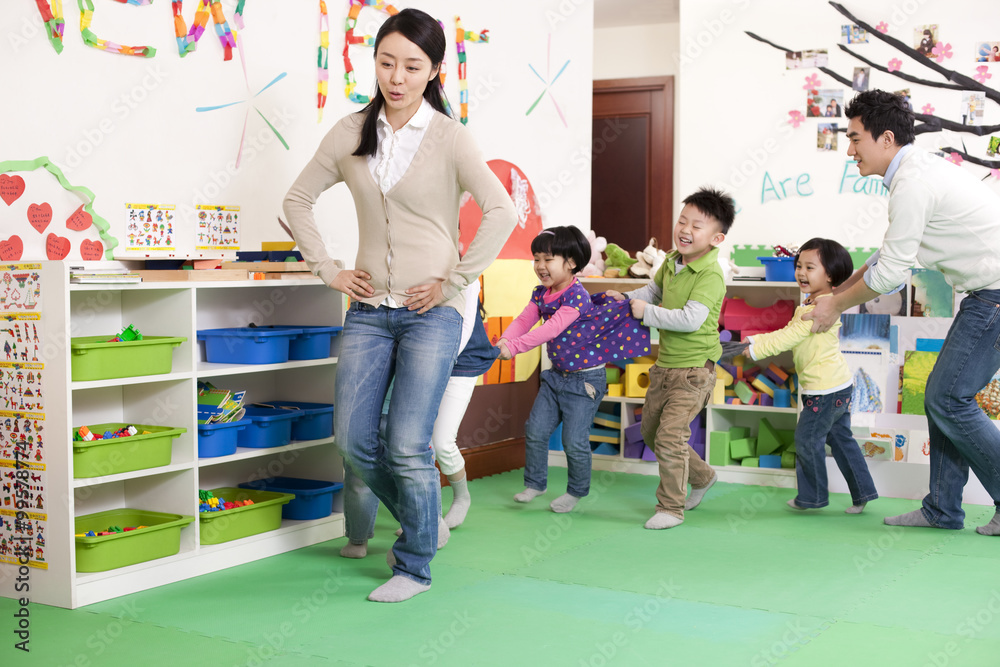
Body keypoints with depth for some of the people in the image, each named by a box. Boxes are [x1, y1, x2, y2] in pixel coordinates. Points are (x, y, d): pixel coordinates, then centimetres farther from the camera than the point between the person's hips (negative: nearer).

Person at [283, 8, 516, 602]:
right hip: (369, 309, 4)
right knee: (354, 441, 4)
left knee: (408, 447, -6)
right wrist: (328, 269, 6)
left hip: (431, 312, -4)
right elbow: (298, 200, 16)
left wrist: (453, 282, -13)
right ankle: (424, 524, 30)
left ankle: (416, 566, 14)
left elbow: (501, 212, -14)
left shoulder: (449, 138, -5)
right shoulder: (350, 134, 6)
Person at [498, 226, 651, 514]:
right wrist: (504, 340, -25)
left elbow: (552, 329, -32)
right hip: (556, 375, 8)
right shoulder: (541, 294, 3)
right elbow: (524, 320, -4)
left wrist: (515, 347, -37)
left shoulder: (576, 296, -23)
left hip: (585, 378, -7)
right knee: (535, 431, 7)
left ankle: (576, 490, 20)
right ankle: (535, 483, 25)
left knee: (574, 440, -2)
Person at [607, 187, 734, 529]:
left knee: (670, 436, -12)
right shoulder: (672, 261, 4)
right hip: (665, 365, 9)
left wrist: (645, 312, -22)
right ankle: (701, 477, 38)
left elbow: (690, 319, -31)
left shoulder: (710, 275, -21)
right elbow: (654, 289, 24)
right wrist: (625, 299, 6)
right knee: (650, 432, 18)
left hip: (694, 371, -9)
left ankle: (671, 508, 5)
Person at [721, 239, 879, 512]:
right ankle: (863, 492, 21)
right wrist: (752, 340, 1)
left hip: (825, 388, -10)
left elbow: (790, 337, -24)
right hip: (840, 387, 10)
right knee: (840, 439, 16)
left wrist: (753, 350, -22)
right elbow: (785, 333, 14)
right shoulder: (806, 308, 14)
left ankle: (812, 496, 16)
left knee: (807, 440, 3)